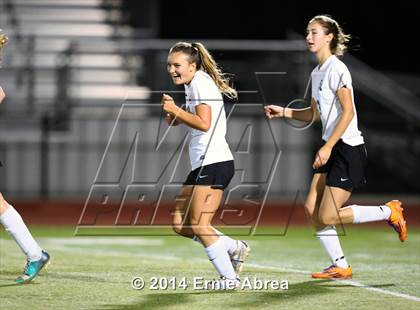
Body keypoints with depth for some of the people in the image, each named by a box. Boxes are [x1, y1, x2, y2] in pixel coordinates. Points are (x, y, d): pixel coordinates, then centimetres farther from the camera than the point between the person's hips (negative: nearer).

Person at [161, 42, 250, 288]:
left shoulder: (202, 83, -12)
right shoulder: (192, 85, 17)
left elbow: (204, 123, -23)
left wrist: (176, 110, -17)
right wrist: (173, 114, 8)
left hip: (215, 163, -10)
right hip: (201, 165, 10)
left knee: (198, 225, -10)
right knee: (180, 224, 7)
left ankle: (229, 278, -3)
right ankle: (235, 248, 17)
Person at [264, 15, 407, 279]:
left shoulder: (336, 69, -14)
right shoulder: (317, 73, 14)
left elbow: (348, 112, -19)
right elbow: (314, 114, 23)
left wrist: (328, 146, -22)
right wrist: (284, 112, 9)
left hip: (349, 149, -9)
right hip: (331, 149, 9)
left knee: (327, 216, -11)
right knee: (312, 208, 0)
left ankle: (389, 212, 5)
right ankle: (340, 266, 8)